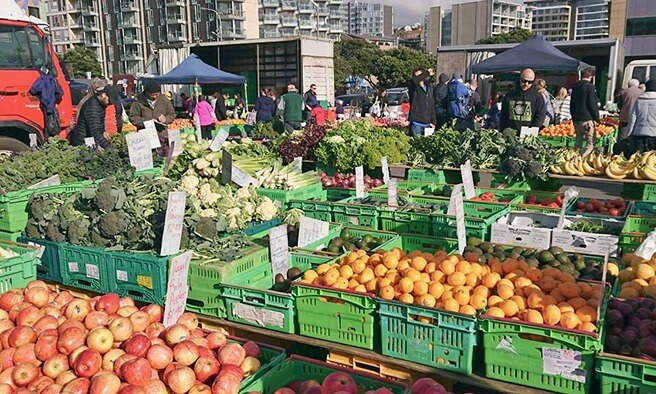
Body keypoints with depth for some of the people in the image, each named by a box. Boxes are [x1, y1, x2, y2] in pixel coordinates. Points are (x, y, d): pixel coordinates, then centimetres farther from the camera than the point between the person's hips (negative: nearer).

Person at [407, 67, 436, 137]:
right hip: (416, 124, -5)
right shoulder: (413, 87, 0)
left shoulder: (429, 89, 16)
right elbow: (415, 80, -27)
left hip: (427, 124, 5)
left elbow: (432, 107, 18)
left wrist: (433, 122, 10)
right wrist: (427, 73, -21)